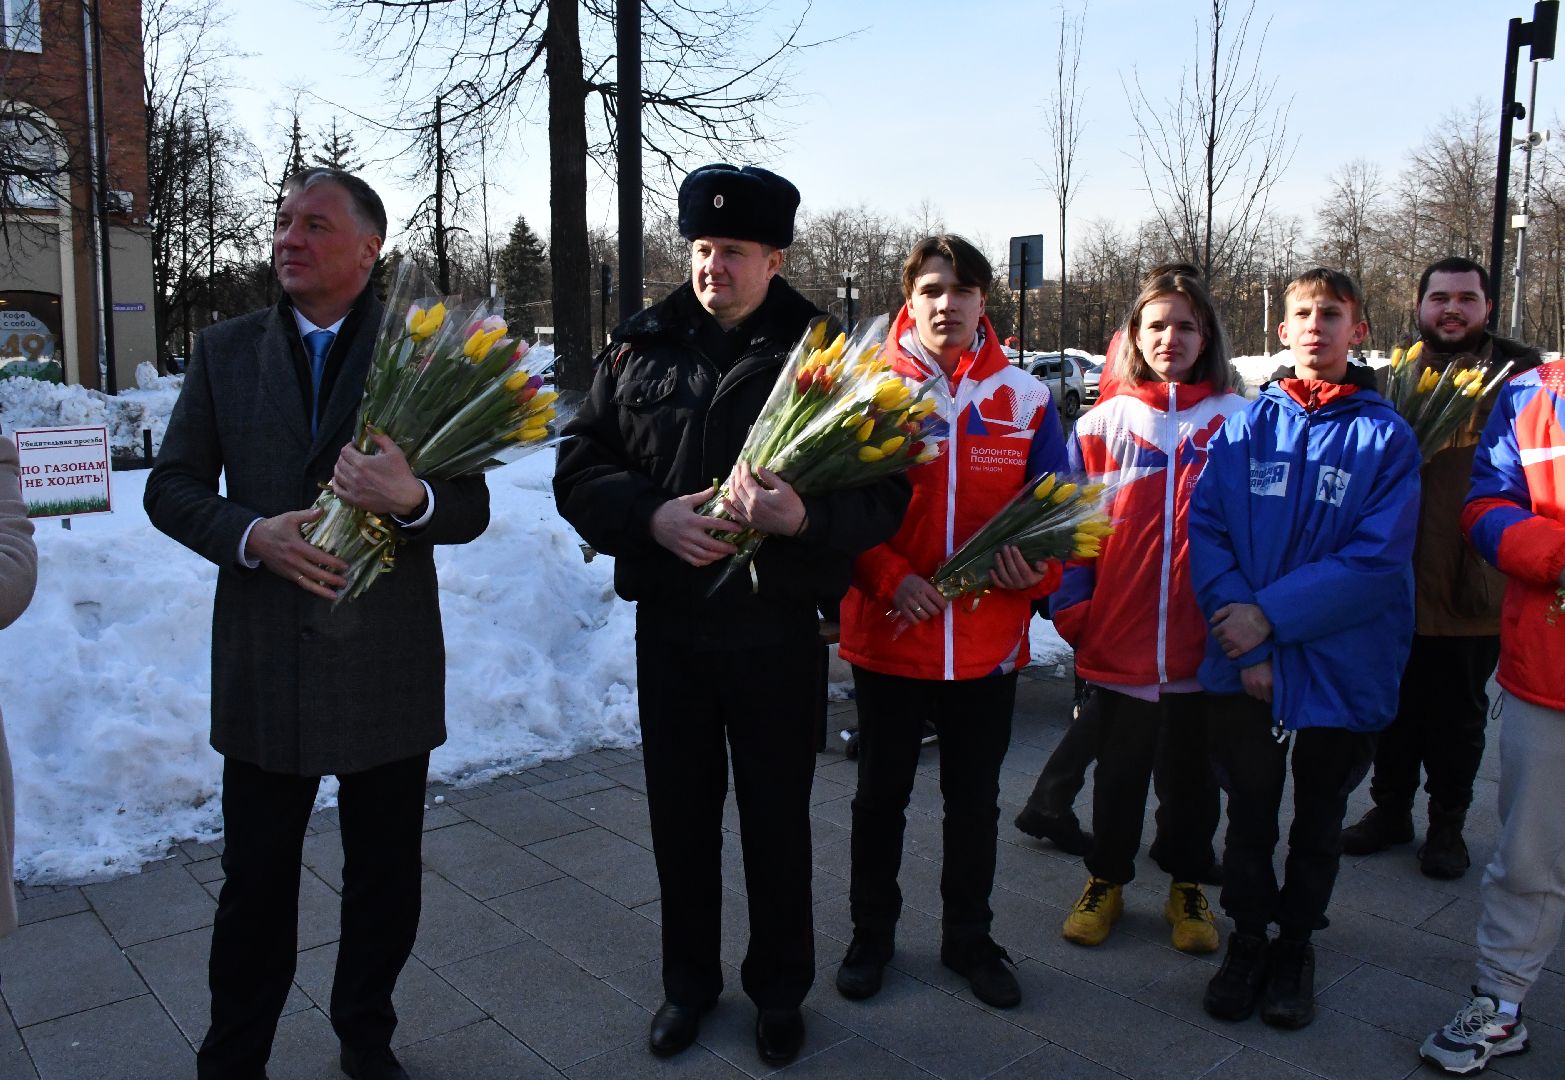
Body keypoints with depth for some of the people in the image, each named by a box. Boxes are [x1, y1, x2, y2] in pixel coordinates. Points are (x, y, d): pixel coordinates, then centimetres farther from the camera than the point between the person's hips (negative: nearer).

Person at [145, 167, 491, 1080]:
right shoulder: (224, 351, 5)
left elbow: (472, 509, -3)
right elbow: (172, 488, 6)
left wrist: (414, 500, -26)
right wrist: (252, 535, -14)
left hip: (388, 663, -1)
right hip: (264, 664, 1)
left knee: (385, 881, 15)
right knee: (256, 881, 12)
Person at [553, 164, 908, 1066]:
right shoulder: (640, 349, 5)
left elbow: (885, 496, -9)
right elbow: (580, 468, 3)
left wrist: (805, 517, -29)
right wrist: (651, 516, -16)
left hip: (778, 630, -2)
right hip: (668, 625, 3)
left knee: (777, 817, 12)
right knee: (681, 812, 15)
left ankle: (781, 990, 34)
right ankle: (689, 981, 36)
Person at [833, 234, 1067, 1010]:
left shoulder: (1024, 396, 2)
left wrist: (1039, 569, -14)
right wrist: (892, 578, -17)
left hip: (989, 640, 2)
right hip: (888, 635, -1)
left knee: (975, 799, 15)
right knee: (881, 795, 14)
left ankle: (969, 938, 35)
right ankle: (871, 933, 34)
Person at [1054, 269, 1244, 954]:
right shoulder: (1103, 424, 2)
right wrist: (1071, 609, -5)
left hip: (1204, 642, 0)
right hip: (1118, 640, 0)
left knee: (1192, 772, 15)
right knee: (1118, 771, 14)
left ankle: (1187, 888, 34)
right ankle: (1106, 881, 33)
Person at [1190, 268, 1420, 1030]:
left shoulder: (1387, 436, -5)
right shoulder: (1244, 426, 0)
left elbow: (1378, 559, -13)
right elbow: (1205, 530, -6)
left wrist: (1272, 615, -19)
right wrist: (1243, 642, -16)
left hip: (1342, 669, 0)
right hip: (1244, 665, 1)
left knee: (1318, 822, 16)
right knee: (1249, 814, 12)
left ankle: (1295, 947, 35)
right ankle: (1246, 941, 32)